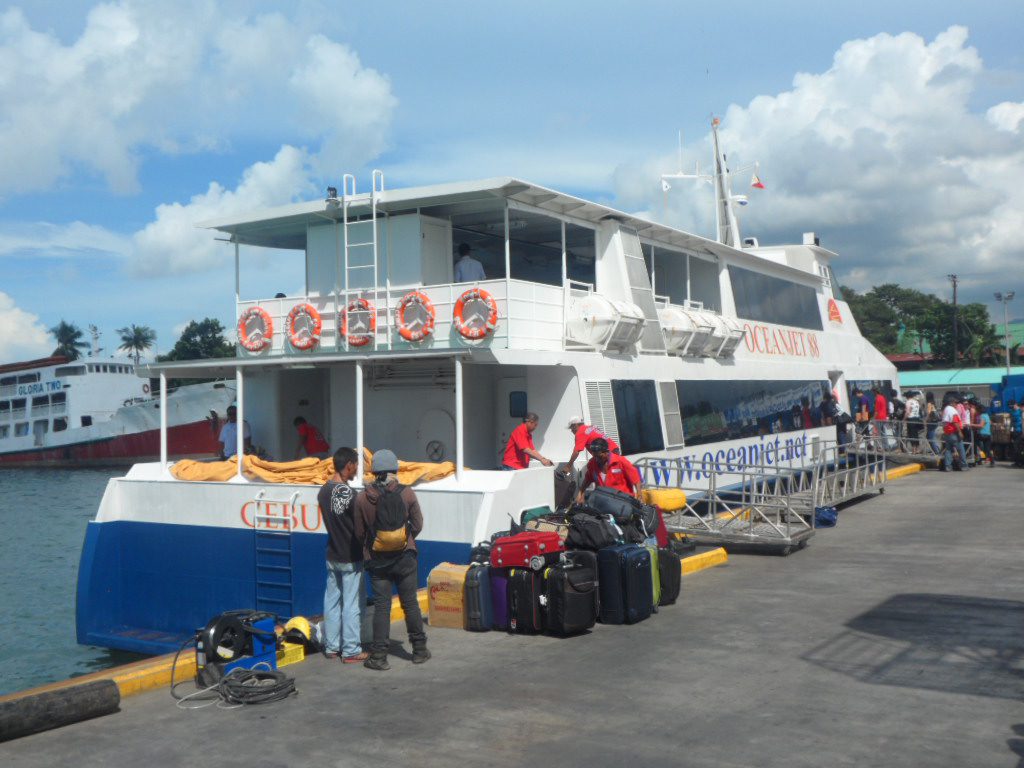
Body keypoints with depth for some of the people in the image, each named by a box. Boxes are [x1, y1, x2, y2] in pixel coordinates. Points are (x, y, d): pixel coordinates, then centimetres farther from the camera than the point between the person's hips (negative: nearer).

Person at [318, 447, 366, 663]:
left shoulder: (323, 492, 2)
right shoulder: (350, 494, -20)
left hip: (332, 556, 7)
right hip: (351, 558, -7)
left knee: (332, 601, 13)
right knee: (351, 605, 1)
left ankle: (331, 647, 21)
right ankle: (351, 651, 7)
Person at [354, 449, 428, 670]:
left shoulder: (362, 498, -9)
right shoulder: (406, 493, -9)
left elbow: (360, 532, -2)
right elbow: (418, 525, -1)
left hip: (377, 561, 0)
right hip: (405, 558, 1)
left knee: (381, 607, 5)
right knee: (410, 604, 12)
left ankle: (379, 656, 4)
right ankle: (419, 650, 21)